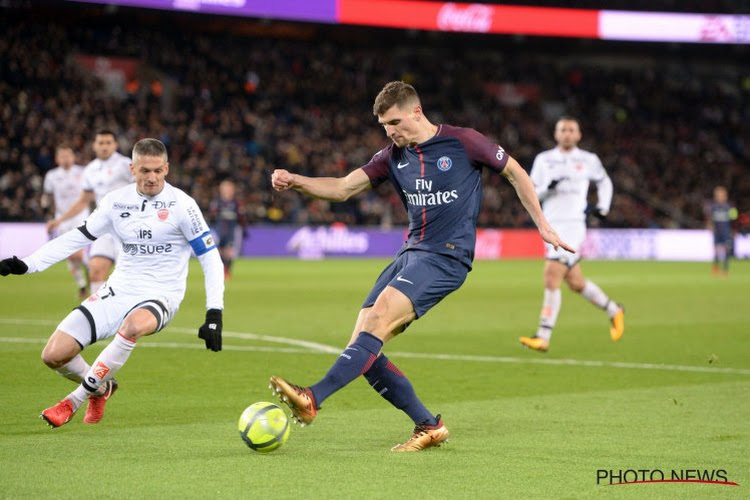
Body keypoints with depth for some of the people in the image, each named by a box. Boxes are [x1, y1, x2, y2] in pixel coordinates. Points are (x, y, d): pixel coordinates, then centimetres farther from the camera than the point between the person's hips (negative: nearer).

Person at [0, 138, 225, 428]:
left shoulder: (180, 204, -8)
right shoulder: (117, 201, 5)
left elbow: (210, 256, -6)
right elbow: (78, 237, 11)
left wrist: (214, 313, -14)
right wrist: (27, 264, 2)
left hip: (159, 297, -5)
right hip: (118, 292, 5)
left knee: (134, 324, -43)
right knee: (53, 355, -9)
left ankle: (76, 399, -24)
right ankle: (101, 389, 24)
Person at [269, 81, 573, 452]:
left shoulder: (464, 142, -3)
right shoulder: (394, 156, 12)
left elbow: (515, 173, 9)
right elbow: (342, 188, 8)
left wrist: (542, 225, 8)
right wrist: (295, 181, -8)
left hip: (446, 255, -7)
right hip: (411, 253, 7)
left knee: (378, 320, -27)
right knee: (362, 349, -5)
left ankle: (313, 399, -35)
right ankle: (428, 427, 4)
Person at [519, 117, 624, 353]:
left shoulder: (588, 160, 4)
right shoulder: (544, 160, 9)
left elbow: (604, 182, 22)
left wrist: (602, 207, 10)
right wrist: (548, 187, -13)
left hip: (573, 225, -4)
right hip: (551, 225, 4)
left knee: (551, 279, -17)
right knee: (576, 282, 10)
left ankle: (543, 337, -16)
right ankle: (614, 311, 35)